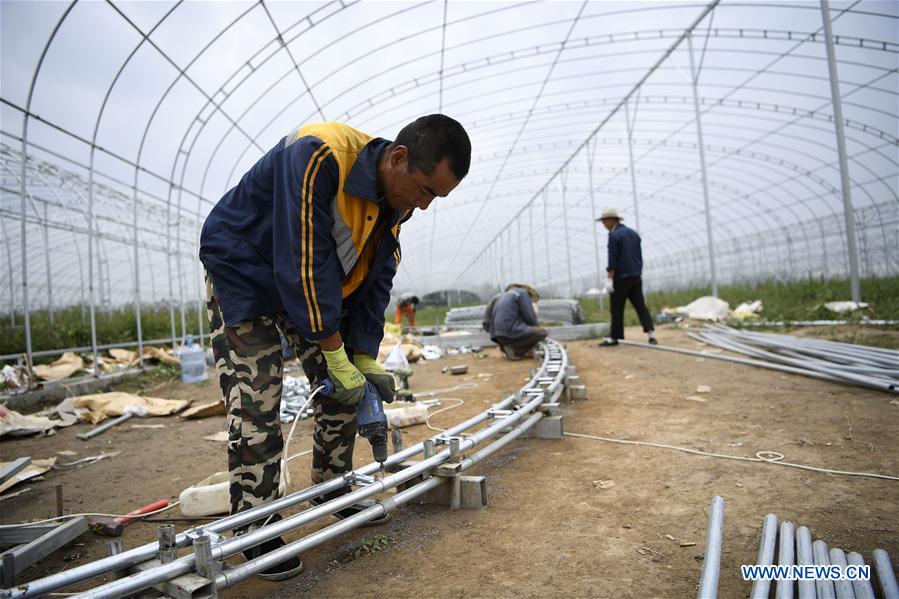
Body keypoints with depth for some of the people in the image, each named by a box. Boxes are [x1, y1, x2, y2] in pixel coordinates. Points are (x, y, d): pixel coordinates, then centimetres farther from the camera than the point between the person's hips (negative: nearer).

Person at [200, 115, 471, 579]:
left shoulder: (396, 200, -8)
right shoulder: (317, 156, -33)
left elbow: (376, 278, -3)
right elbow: (304, 264, -34)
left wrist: (366, 359, -7)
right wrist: (337, 358, -26)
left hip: (318, 287, 7)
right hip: (243, 275, -6)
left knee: (343, 392, 5)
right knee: (255, 406, -9)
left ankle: (333, 489, 25)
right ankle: (255, 527, 7)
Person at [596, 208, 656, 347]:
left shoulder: (614, 235, -10)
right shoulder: (633, 233, 15)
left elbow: (612, 260, -15)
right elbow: (639, 257, 17)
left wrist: (610, 278, -13)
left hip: (621, 278, -7)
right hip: (636, 277, 7)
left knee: (617, 309, 1)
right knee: (640, 305, 7)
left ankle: (614, 338, 7)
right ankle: (651, 333, -2)